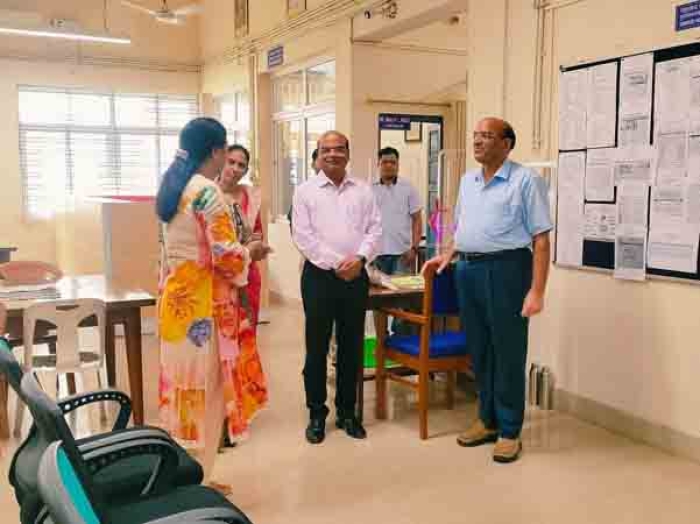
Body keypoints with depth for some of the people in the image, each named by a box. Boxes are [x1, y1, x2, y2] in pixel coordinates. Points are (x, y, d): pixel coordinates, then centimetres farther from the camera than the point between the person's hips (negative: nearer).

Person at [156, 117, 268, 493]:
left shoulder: (173, 187, 11)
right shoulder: (207, 192, -17)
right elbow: (225, 256, -21)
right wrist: (251, 252, -2)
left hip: (176, 298, 9)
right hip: (204, 303, -9)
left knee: (182, 385, 16)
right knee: (203, 389, 2)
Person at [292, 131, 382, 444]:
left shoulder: (363, 191, 10)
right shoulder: (306, 191, 1)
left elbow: (374, 229, 5)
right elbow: (303, 236, -6)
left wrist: (359, 258, -12)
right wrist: (336, 264, -11)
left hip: (355, 276, 3)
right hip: (320, 275, -2)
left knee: (351, 347, 9)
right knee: (317, 348, 3)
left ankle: (347, 412, 22)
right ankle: (317, 415, 15)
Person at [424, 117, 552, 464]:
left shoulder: (526, 180, -8)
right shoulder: (467, 181, 15)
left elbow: (541, 239, -12)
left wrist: (536, 291, -17)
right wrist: (449, 254, 10)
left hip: (506, 269, -7)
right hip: (468, 271, 7)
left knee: (508, 353, 1)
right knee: (479, 350, 14)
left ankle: (509, 431, 14)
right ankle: (487, 420, 28)